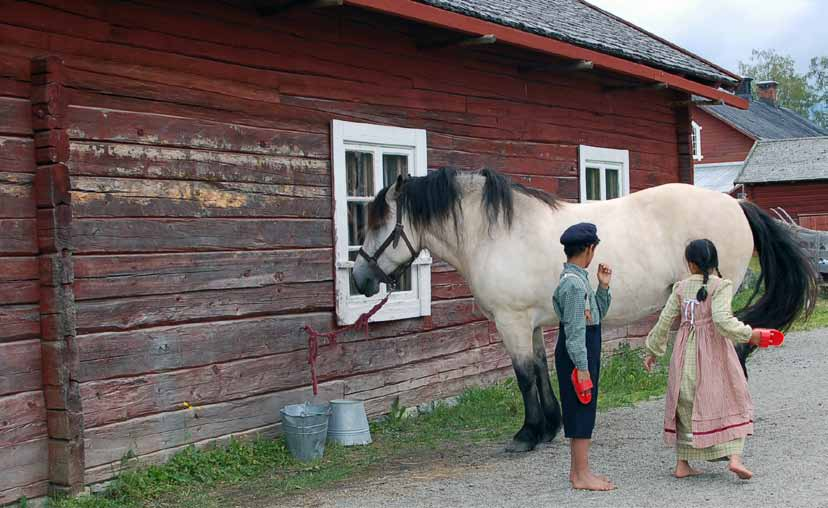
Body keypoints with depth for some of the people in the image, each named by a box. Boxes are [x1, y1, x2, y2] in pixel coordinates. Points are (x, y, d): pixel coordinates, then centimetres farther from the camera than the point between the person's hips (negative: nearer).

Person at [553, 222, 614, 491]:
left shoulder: (578, 279, 11)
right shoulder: (574, 283, -19)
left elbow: (596, 316, 18)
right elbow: (574, 330, -22)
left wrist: (603, 287, 7)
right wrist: (582, 367, -22)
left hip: (585, 353, 10)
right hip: (577, 355, -10)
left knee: (583, 412, 15)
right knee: (581, 411, -4)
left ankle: (578, 470, 24)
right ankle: (582, 475, 4)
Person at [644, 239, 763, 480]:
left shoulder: (681, 287, 4)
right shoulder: (720, 286, -8)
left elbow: (665, 320, 6)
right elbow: (722, 320, -22)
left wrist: (653, 351, 15)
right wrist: (747, 334, -13)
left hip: (686, 352, 4)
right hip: (713, 353, -4)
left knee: (686, 404, 12)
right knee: (730, 401, 7)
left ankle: (682, 464, 13)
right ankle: (734, 458, -8)